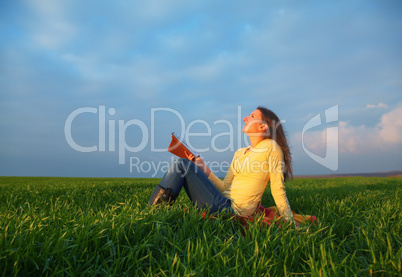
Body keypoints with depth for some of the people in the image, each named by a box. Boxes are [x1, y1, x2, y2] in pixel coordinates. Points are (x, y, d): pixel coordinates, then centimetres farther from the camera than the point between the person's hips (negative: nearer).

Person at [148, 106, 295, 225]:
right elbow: (224, 187, 13)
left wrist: (291, 224, -6)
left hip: (231, 209, -8)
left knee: (183, 165, -10)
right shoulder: (239, 153, 18)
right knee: (182, 162, 3)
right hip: (224, 201, 8)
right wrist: (202, 167, 5)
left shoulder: (271, 147, -5)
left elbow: (278, 189, -6)